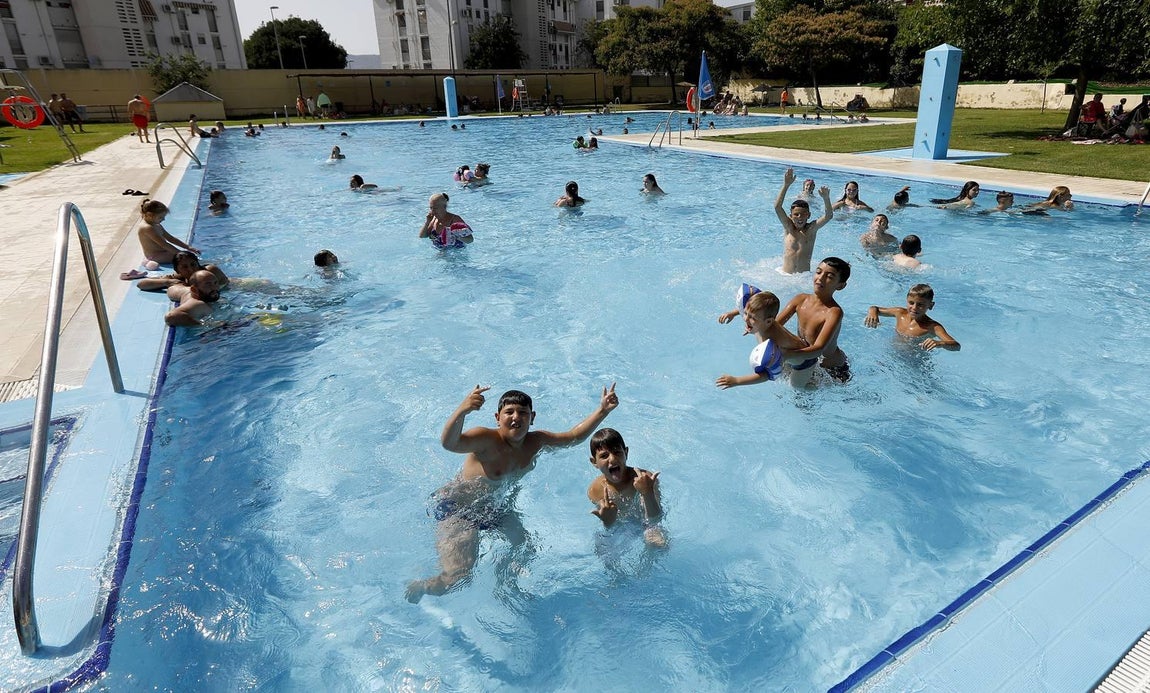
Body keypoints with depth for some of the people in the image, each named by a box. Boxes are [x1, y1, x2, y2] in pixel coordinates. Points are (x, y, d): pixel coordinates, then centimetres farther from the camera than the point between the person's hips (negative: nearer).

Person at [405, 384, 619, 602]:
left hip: (495, 507, 7)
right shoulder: (486, 439, -29)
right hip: (455, 508, -7)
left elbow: (574, 436, 5)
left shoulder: (536, 442, -7)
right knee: (458, 576, -17)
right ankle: (421, 587, 17)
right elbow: (449, 443, -47)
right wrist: (461, 411, -65)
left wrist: (602, 410, -3)